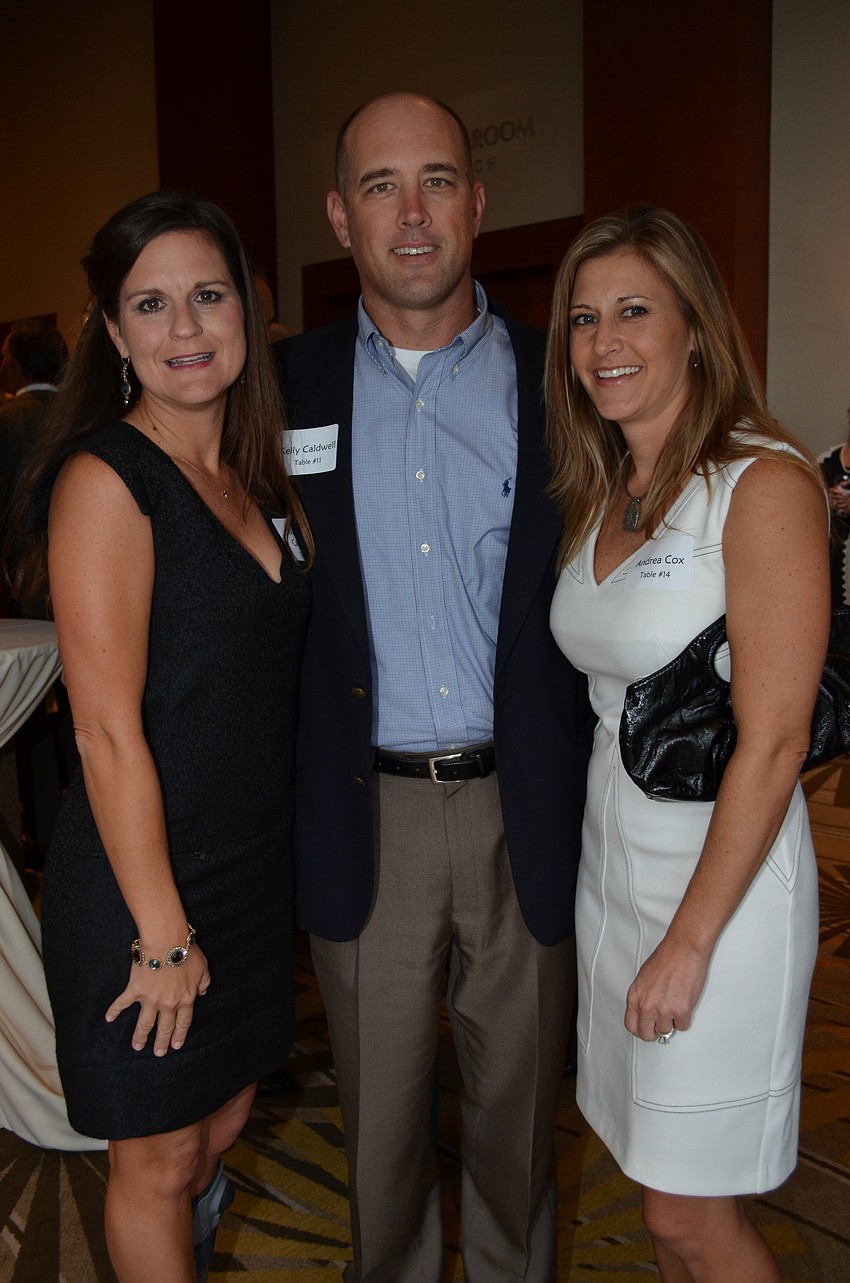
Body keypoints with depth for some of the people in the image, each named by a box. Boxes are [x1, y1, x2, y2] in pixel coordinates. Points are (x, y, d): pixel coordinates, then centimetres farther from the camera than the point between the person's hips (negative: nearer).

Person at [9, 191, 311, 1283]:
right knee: (159, 1160, 13)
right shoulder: (104, 479, -17)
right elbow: (109, 730, -20)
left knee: (222, 1124, 24)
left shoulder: (255, 477, 7)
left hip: (254, 865, 8)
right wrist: (163, 932, -17)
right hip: (142, 879, -7)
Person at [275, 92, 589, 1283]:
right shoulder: (290, 385, 1)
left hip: (523, 810, 0)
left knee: (517, 1105, 19)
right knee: (380, 1114, 18)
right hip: (362, 814, 0)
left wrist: (597, 805, -4)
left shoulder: (560, 380, 0)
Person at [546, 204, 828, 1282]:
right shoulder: (600, 494, 8)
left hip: (724, 870, -7)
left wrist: (690, 940, -17)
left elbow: (773, 740, -18)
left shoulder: (763, 483, -15)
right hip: (611, 857, 7)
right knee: (659, 1187, 20)